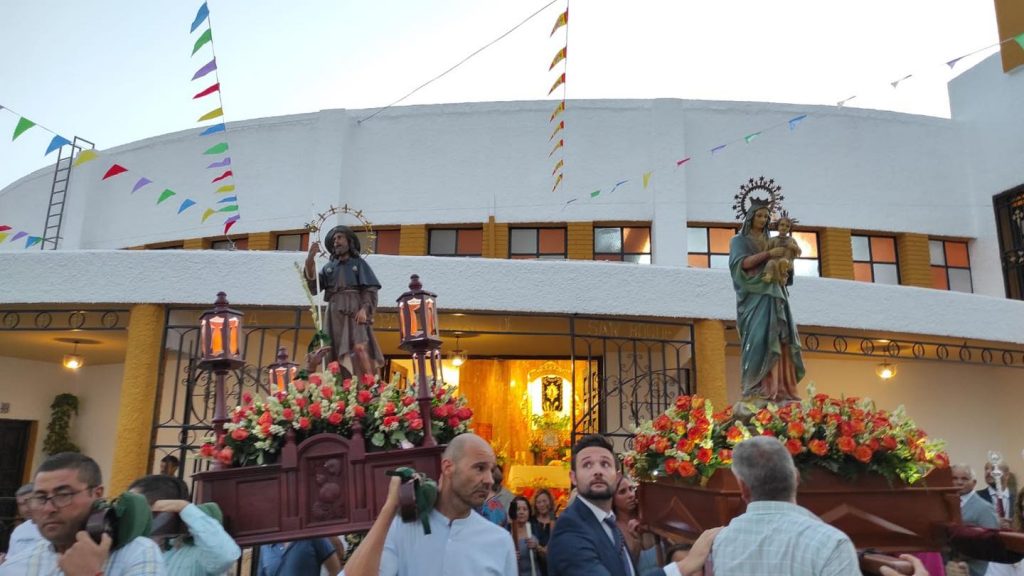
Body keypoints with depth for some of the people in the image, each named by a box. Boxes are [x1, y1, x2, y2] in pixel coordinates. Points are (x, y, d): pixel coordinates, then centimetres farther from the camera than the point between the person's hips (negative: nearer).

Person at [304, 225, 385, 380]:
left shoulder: (359, 263, 14)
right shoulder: (329, 267, 21)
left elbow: (370, 291, 3)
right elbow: (313, 288, 8)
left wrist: (364, 309, -17)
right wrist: (310, 260, -3)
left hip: (355, 313, -4)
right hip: (335, 315, 4)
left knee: (359, 349, -22)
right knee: (330, 353, -9)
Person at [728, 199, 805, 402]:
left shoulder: (769, 241, 23)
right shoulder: (739, 240, 7)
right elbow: (743, 263, -11)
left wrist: (786, 257, -3)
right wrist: (769, 253, -16)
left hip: (774, 294, 6)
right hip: (754, 295, -6)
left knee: (780, 338, -4)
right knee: (760, 337, -18)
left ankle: (779, 387, -7)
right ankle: (758, 387, -21)